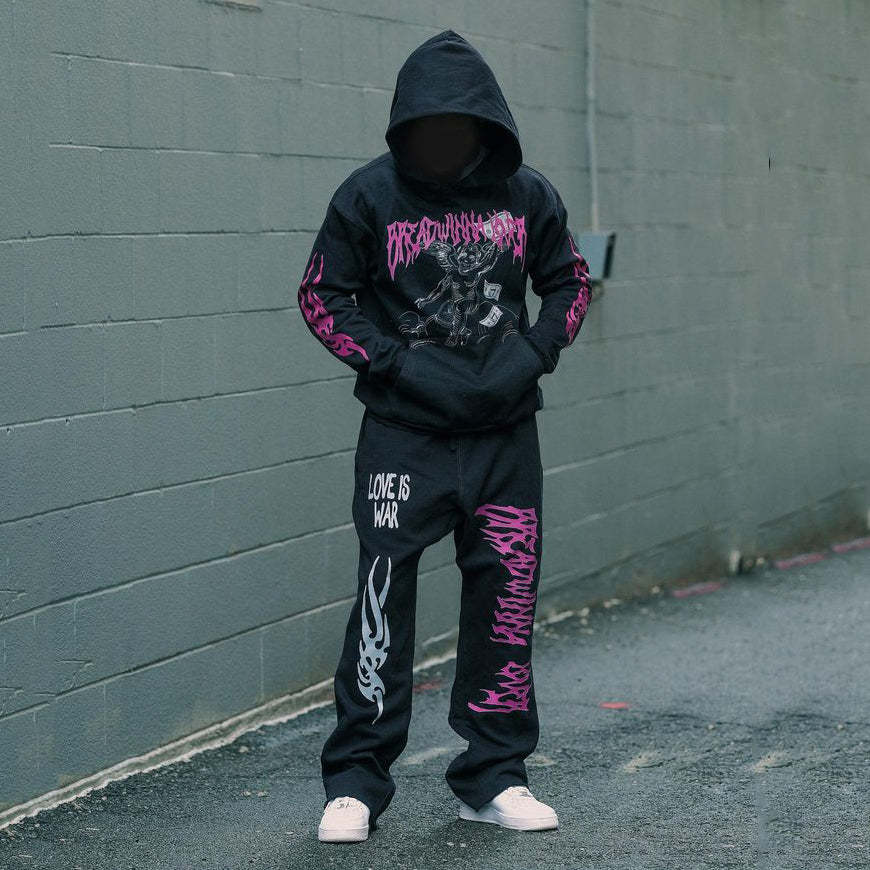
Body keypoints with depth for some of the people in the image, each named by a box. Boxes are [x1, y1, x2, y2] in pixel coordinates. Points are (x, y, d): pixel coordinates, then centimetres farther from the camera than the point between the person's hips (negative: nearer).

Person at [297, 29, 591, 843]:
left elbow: (569, 281, 14)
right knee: (382, 598, -6)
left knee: (505, 600, 6)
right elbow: (321, 293, 0)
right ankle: (355, 783, 5)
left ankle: (493, 777, 19)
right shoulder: (370, 194, -6)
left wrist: (536, 354, -2)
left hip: (506, 435, 3)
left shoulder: (527, 194, 1)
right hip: (402, 432, -3)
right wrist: (389, 363, -11)